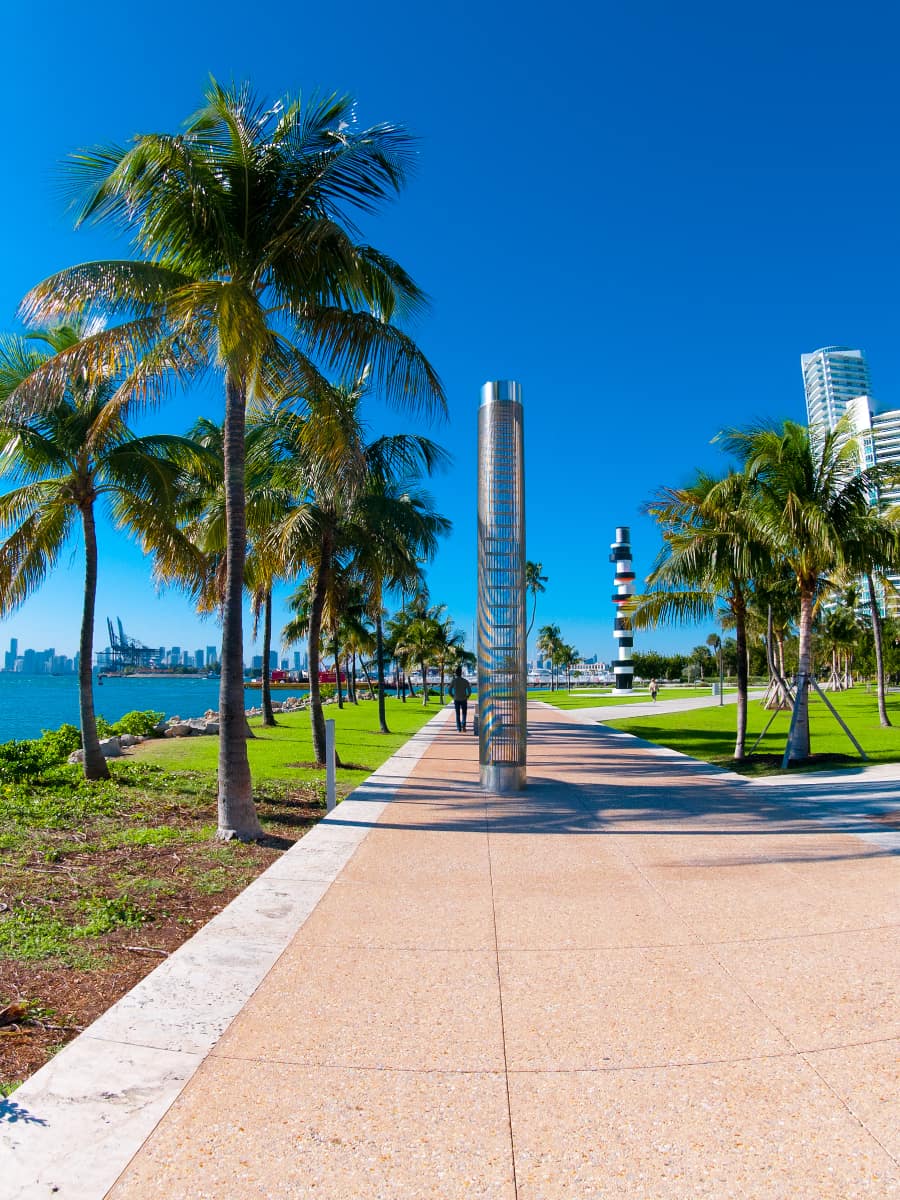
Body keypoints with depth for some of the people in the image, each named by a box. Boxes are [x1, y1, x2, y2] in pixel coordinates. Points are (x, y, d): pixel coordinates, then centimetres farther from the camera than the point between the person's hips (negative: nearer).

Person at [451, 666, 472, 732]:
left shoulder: (454, 681, -3)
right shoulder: (465, 681, -5)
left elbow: (450, 691, -3)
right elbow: (469, 690, -7)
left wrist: (453, 697, 11)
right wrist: (467, 697, 8)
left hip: (456, 700, 1)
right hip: (464, 700, -1)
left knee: (458, 714, 7)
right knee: (464, 713, 13)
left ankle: (459, 729, 4)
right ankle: (463, 726, -4)